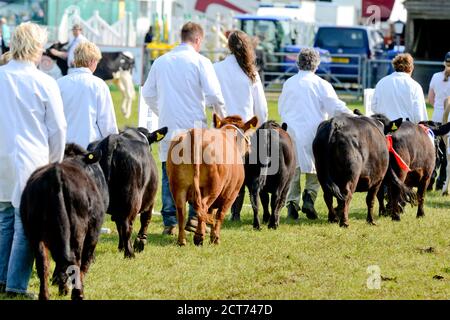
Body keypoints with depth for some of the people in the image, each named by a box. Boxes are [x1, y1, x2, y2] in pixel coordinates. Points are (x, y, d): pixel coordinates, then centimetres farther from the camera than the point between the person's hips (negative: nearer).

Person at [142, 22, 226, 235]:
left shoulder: (161, 62, 9)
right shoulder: (200, 61, -5)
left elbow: (148, 93, 14)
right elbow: (213, 94, -11)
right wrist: (221, 116, 6)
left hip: (168, 127, 3)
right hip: (194, 126, -3)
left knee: (169, 174, 5)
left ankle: (169, 222, 2)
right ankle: (194, 217, 2)